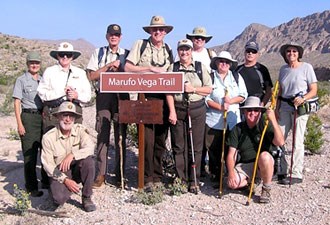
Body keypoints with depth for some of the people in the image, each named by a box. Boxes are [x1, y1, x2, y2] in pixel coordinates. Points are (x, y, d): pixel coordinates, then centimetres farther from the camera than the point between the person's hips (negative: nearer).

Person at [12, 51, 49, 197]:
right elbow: (17, 103, -3)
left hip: (44, 116, 4)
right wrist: (19, 124, -10)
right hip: (28, 117, -4)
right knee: (30, 153, -1)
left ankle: (47, 181, 21)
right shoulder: (21, 80, 1)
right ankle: (32, 187, 7)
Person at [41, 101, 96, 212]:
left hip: (77, 170, 2)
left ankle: (86, 198, -13)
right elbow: (48, 165, -11)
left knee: (88, 160, -30)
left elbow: (90, 148, -22)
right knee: (59, 198, -29)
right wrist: (65, 180, -20)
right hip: (59, 174, -2)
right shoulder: (48, 137, -11)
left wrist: (72, 155, -37)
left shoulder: (80, 130, -7)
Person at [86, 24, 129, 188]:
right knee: (102, 134, -3)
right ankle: (100, 174, 3)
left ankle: (120, 174, 9)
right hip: (104, 96, 0)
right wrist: (109, 65, -7)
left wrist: (119, 69, -8)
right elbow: (92, 76, 2)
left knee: (121, 135, 2)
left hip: (122, 96, 1)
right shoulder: (98, 53, 11)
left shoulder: (126, 54, 12)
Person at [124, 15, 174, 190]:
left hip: (163, 99, 4)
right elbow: (127, 67, -4)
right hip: (145, 98, -4)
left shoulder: (169, 50, 17)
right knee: (147, 140, -6)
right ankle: (147, 178, 5)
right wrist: (151, 68, -10)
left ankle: (157, 176, 18)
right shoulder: (140, 45, 5)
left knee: (161, 140, 7)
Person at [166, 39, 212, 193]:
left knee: (196, 146, 2)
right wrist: (172, 111, -7)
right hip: (178, 109, 0)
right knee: (178, 146, 3)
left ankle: (194, 181, 11)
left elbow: (209, 88, 7)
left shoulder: (200, 67, 9)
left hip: (197, 109, 0)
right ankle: (180, 179, 13)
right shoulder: (173, 68, 8)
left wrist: (193, 89, -9)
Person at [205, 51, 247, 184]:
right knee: (214, 149, 0)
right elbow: (206, 98, -3)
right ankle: (215, 176, 12)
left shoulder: (237, 77, 13)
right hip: (214, 120, -2)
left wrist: (231, 101, -10)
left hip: (233, 119, 2)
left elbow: (243, 95, 7)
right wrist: (220, 107, -15)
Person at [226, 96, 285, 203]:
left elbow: (280, 142, -23)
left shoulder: (266, 125, -6)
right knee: (232, 183, -26)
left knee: (264, 156, -37)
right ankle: (250, 180, 11)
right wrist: (231, 172, -20)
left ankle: (266, 189, -12)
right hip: (244, 164, 2)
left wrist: (273, 120, -29)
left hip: (263, 164, -1)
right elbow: (231, 154, -4)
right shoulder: (237, 129, -1)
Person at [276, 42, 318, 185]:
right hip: (285, 106, 5)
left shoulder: (307, 67, -4)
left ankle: (296, 175, 4)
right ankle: (281, 170, 15)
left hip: (300, 107, -5)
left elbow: (314, 91, -5)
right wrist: (277, 108, 10)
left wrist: (302, 99, -22)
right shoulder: (283, 69, 12)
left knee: (297, 141, -4)